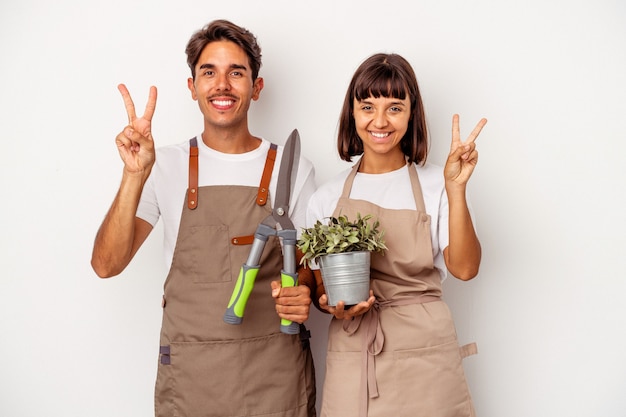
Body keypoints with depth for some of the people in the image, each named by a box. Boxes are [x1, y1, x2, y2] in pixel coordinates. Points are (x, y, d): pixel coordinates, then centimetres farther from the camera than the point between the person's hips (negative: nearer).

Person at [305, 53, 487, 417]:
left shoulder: (434, 184, -1)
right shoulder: (327, 198, 4)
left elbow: (464, 268, -11)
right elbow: (318, 282, 11)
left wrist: (456, 189, -20)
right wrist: (330, 304, -10)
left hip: (426, 357, -1)